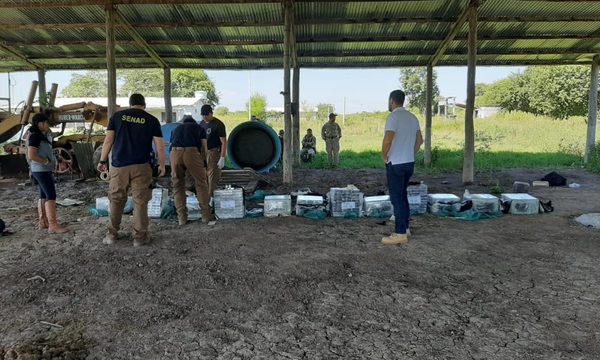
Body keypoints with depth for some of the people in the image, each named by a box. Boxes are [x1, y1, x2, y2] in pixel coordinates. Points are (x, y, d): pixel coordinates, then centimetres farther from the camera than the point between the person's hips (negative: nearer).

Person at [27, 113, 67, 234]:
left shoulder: (41, 136, 15)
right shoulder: (35, 136, -14)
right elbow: (31, 155, -22)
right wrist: (46, 161, -14)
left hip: (44, 170, 10)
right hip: (42, 171, -10)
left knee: (44, 196, 12)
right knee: (51, 196, -13)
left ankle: (43, 222, 17)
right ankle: (53, 225, -16)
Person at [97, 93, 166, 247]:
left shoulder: (117, 116, 6)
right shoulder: (152, 120, 2)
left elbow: (108, 140, 3)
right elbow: (160, 147, -1)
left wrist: (102, 161, 10)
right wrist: (162, 165, 9)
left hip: (119, 165, 2)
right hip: (141, 166, -1)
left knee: (116, 200, 13)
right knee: (140, 201, 4)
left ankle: (112, 234, 20)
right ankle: (140, 237, 9)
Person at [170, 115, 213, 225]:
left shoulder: (176, 129, 34)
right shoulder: (200, 128, 26)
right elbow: (204, 148, 16)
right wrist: (204, 164, 27)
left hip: (175, 153, 3)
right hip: (192, 152, -2)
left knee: (178, 186, 15)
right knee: (201, 183, 11)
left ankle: (182, 217, 18)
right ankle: (206, 215, 16)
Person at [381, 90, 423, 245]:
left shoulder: (393, 117, -15)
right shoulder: (412, 117, 11)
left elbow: (387, 140, -27)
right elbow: (420, 140, 18)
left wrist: (384, 156, -12)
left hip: (395, 164, -8)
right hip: (409, 162, 8)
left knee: (397, 198, -3)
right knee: (403, 196, 17)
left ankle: (400, 233, 1)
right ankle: (405, 228, 23)